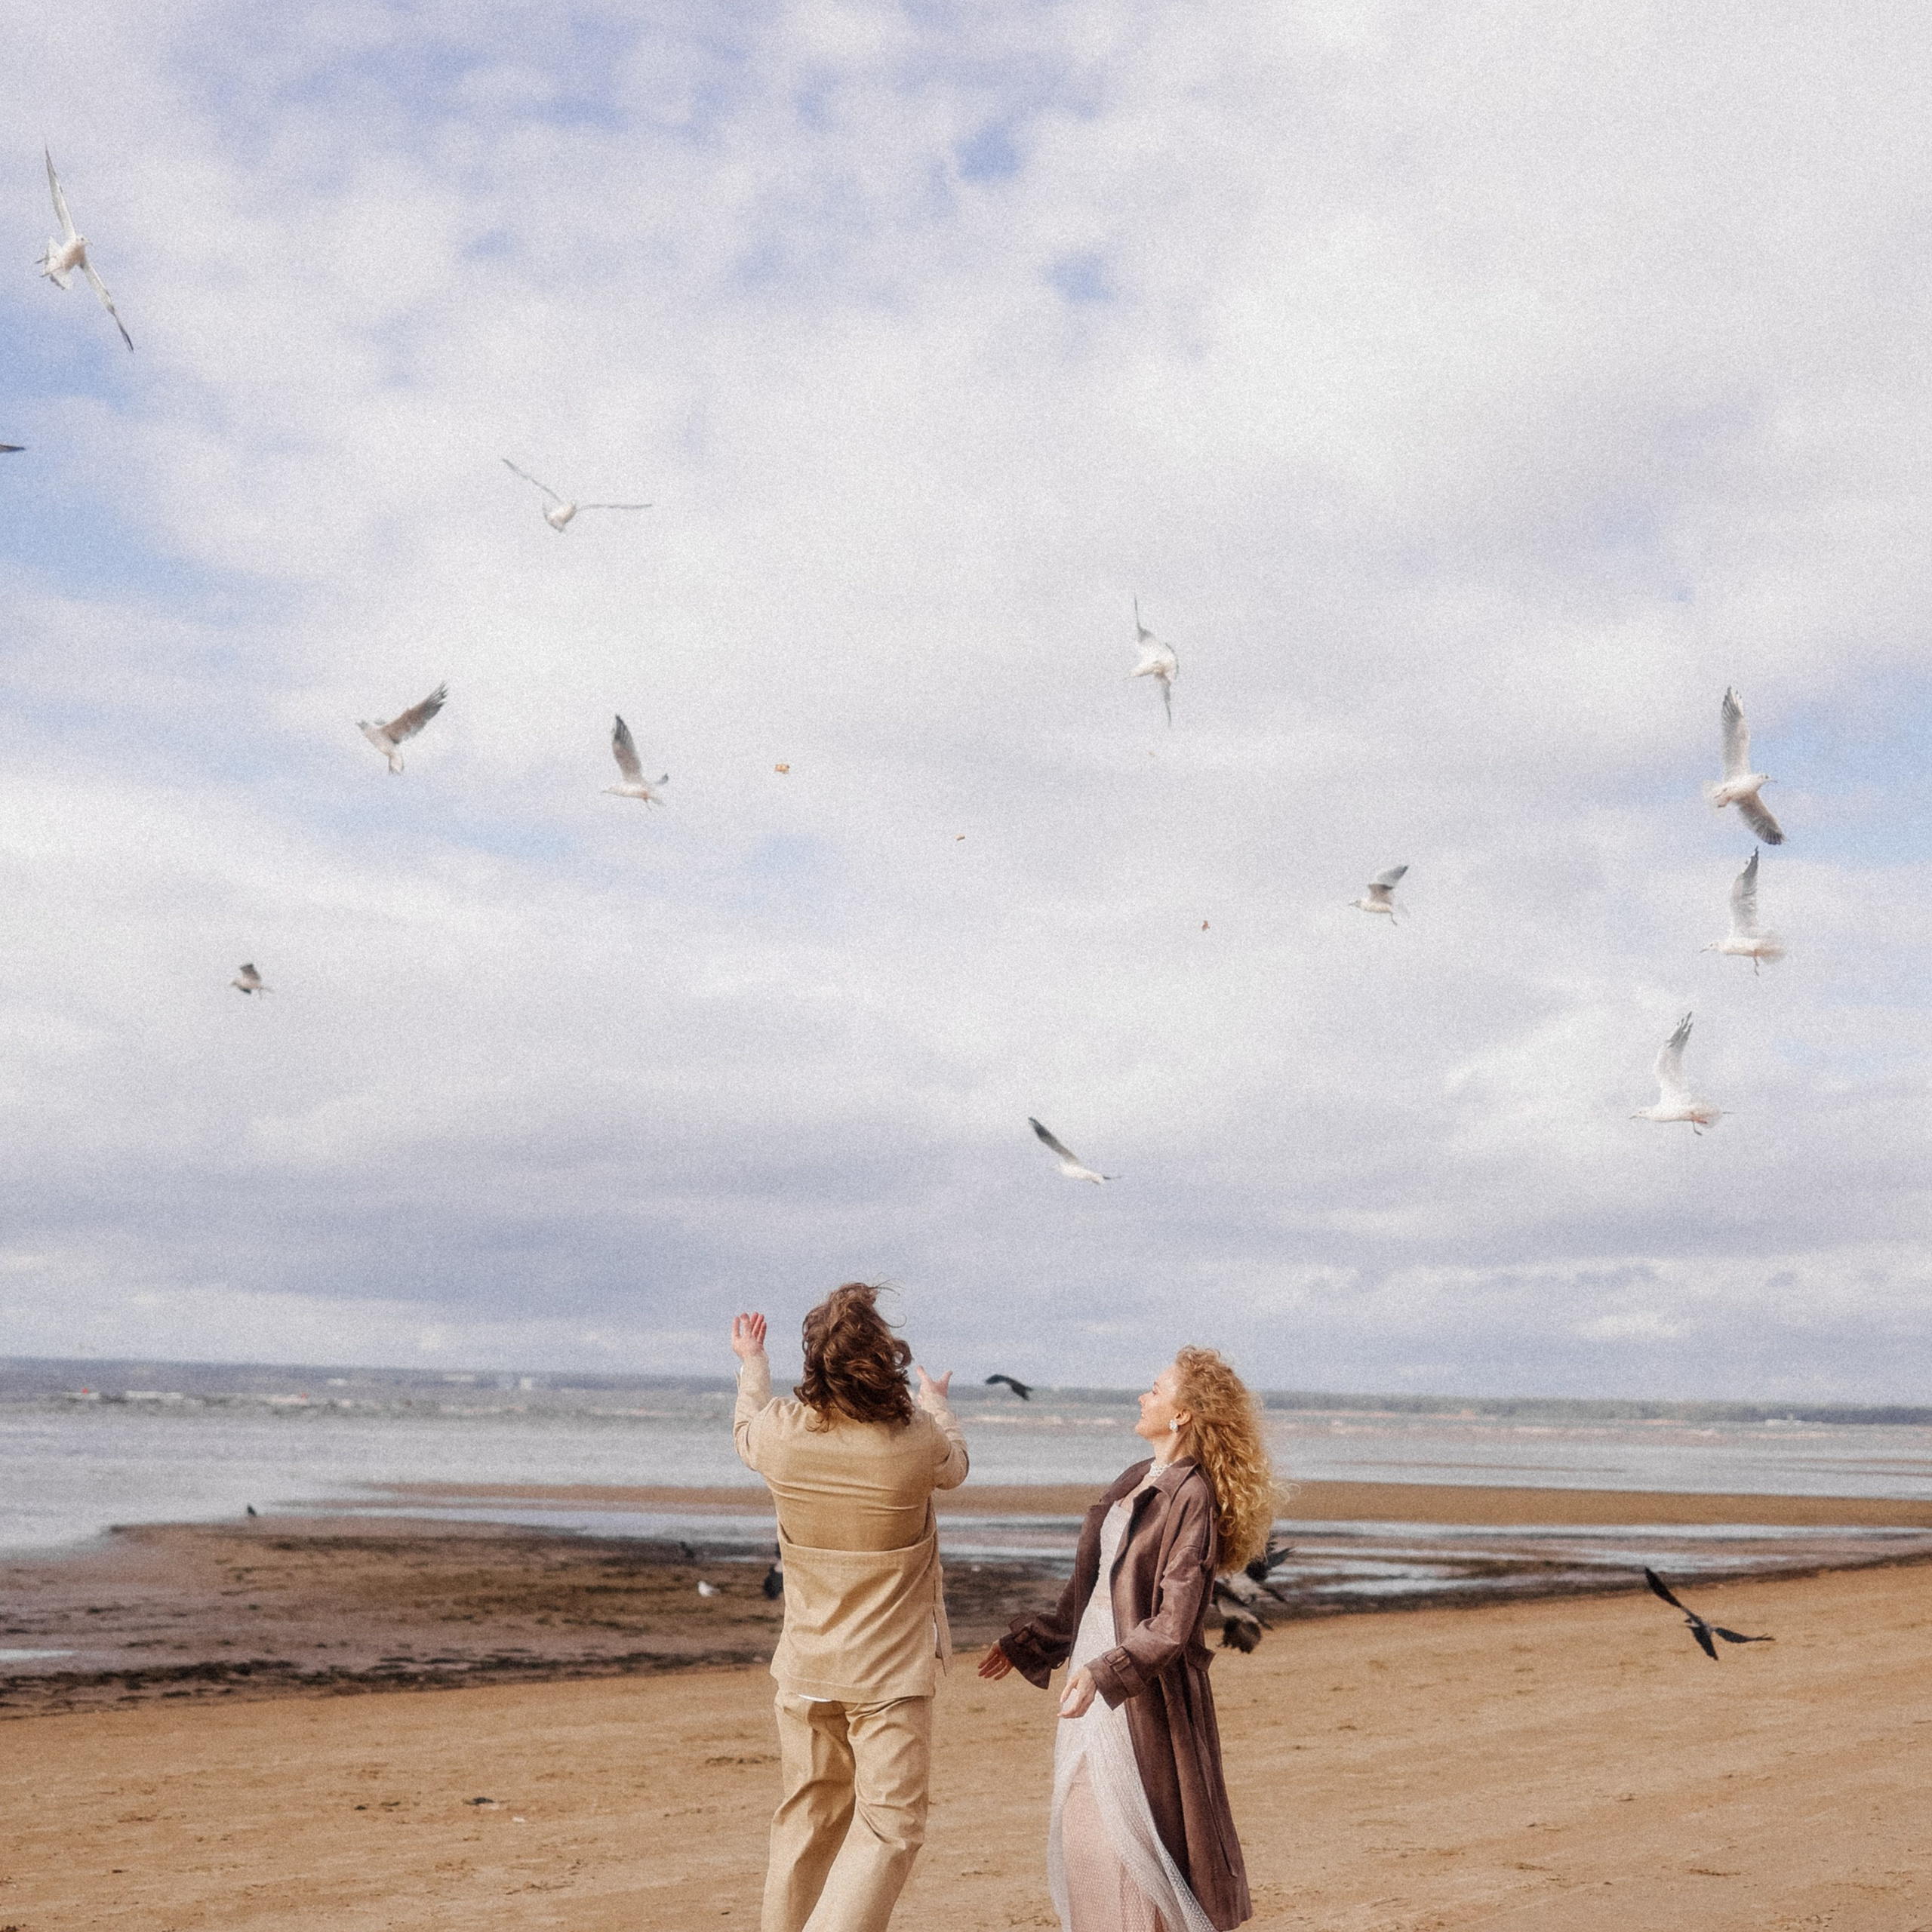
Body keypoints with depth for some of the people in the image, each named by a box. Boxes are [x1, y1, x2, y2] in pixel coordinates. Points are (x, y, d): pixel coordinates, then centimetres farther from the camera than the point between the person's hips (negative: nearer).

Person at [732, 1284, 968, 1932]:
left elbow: (746, 1430, 15)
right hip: (891, 1672, -4)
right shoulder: (916, 1443, -18)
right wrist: (935, 1399, 29)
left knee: (806, 1819, 18)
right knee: (888, 1824, 0)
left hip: (805, 1671, 4)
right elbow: (955, 1465, 8)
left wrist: (751, 1363, 35)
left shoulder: (780, 1434, -11)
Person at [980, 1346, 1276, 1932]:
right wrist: (1032, 1641, 22)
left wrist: (1102, 1672, -32)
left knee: (1135, 1842, -3)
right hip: (1093, 1667, 9)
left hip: (1143, 1688, -9)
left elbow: (1172, 1625, -22)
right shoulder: (1137, 1481, 10)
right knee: (1085, 1836, 12)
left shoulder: (1192, 1497, -16)